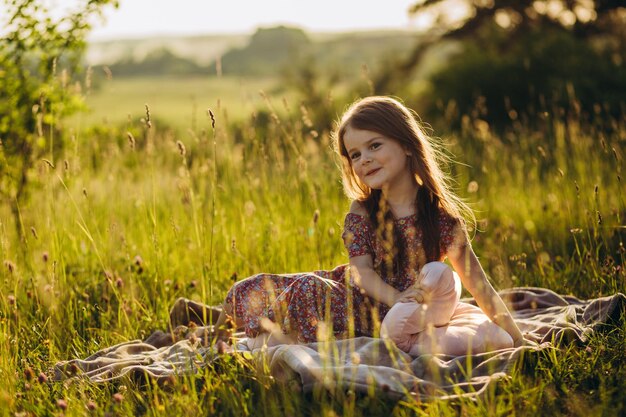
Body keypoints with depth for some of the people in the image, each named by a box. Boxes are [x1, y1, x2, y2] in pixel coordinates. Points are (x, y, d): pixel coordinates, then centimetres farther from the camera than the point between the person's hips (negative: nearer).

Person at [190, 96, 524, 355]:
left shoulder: (441, 215, -5)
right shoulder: (361, 213, 0)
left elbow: (478, 284, -3)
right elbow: (362, 271, -13)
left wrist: (516, 338, -7)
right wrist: (400, 299, -34)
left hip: (418, 309, 0)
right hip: (366, 306, 1)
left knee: (497, 337, -27)